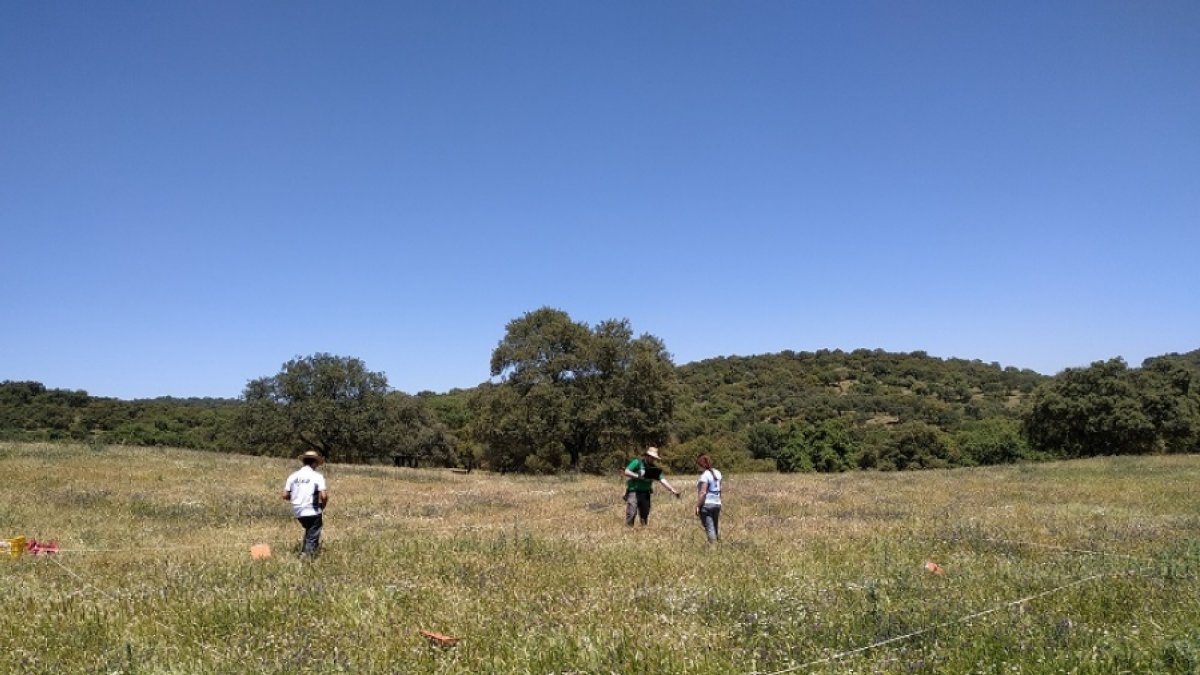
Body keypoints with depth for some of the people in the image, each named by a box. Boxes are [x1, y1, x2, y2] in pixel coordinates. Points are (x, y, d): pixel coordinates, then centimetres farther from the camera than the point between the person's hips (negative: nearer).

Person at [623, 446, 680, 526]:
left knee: (645, 516, 8)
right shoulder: (638, 462, -5)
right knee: (631, 515, -12)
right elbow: (626, 472, -11)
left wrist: (672, 490, -10)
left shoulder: (654, 468, 9)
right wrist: (638, 476, -21)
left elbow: (662, 480, 2)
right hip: (634, 492, -5)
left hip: (645, 494, 6)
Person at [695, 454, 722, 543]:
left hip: (706, 504, -8)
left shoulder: (705, 475, -15)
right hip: (717, 503, 8)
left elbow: (703, 493, -19)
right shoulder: (717, 473, 9)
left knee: (709, 528, -5)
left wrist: (697, 506, -15)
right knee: (716, 527, 17)